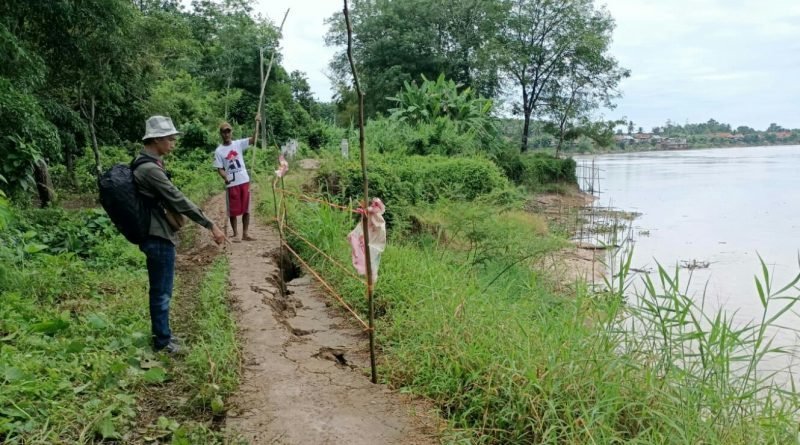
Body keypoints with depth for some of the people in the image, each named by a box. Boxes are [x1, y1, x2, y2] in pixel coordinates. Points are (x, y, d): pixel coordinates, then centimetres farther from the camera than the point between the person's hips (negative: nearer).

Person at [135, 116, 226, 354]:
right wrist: (211, 225, -23)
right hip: (159, 238, -10)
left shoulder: (147, 164, 10)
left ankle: (161, 333, 33)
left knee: (159, 290, 20)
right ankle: (162, 341, 16)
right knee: (162, 292, 3)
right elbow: (178, 200, -25)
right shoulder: (150, 169, -23)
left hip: (155, 235, 10)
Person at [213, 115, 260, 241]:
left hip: (245, 181, 3)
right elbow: (220, 169, -3)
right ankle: (235, 234, 19)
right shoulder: (218, 151, -2)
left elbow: (254, 140, -5)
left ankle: (245, 234, 17)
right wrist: (225, 178, -22)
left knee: (246, 209, 7)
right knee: (233, 211, 5)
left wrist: (257, 123, -14)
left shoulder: (238, 144, 4)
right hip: (231, 184, -2)